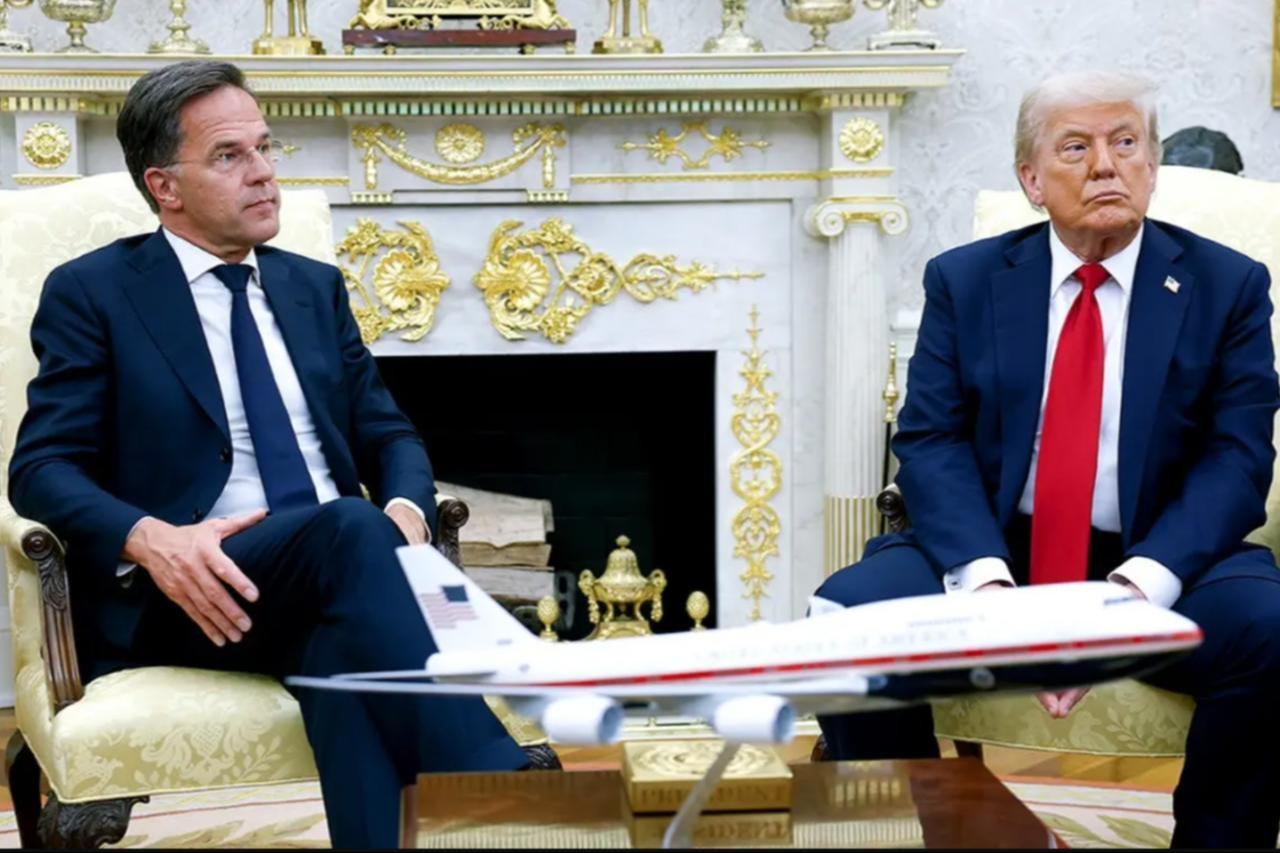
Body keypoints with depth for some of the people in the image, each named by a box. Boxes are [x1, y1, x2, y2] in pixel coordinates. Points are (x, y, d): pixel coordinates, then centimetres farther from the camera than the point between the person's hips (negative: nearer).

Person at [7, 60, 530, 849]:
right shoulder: (93, 293, 6)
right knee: (348, 528, -35)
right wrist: (151, 540, -23)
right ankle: (500, 785, -43)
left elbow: (388, 435, 18)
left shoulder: (315, 287, 21)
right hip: (196, 595, -4)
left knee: (343, 648, -35)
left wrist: (405, 510, -8)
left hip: (329, 576, 4)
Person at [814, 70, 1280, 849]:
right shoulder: (964, 279, 6)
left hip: (1161, 562, -1)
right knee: (845, 617, -24)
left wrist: (1140, 585, -23)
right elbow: (931, 443, -2)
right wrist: (984, 578, -22)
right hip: (991, 549, 1)